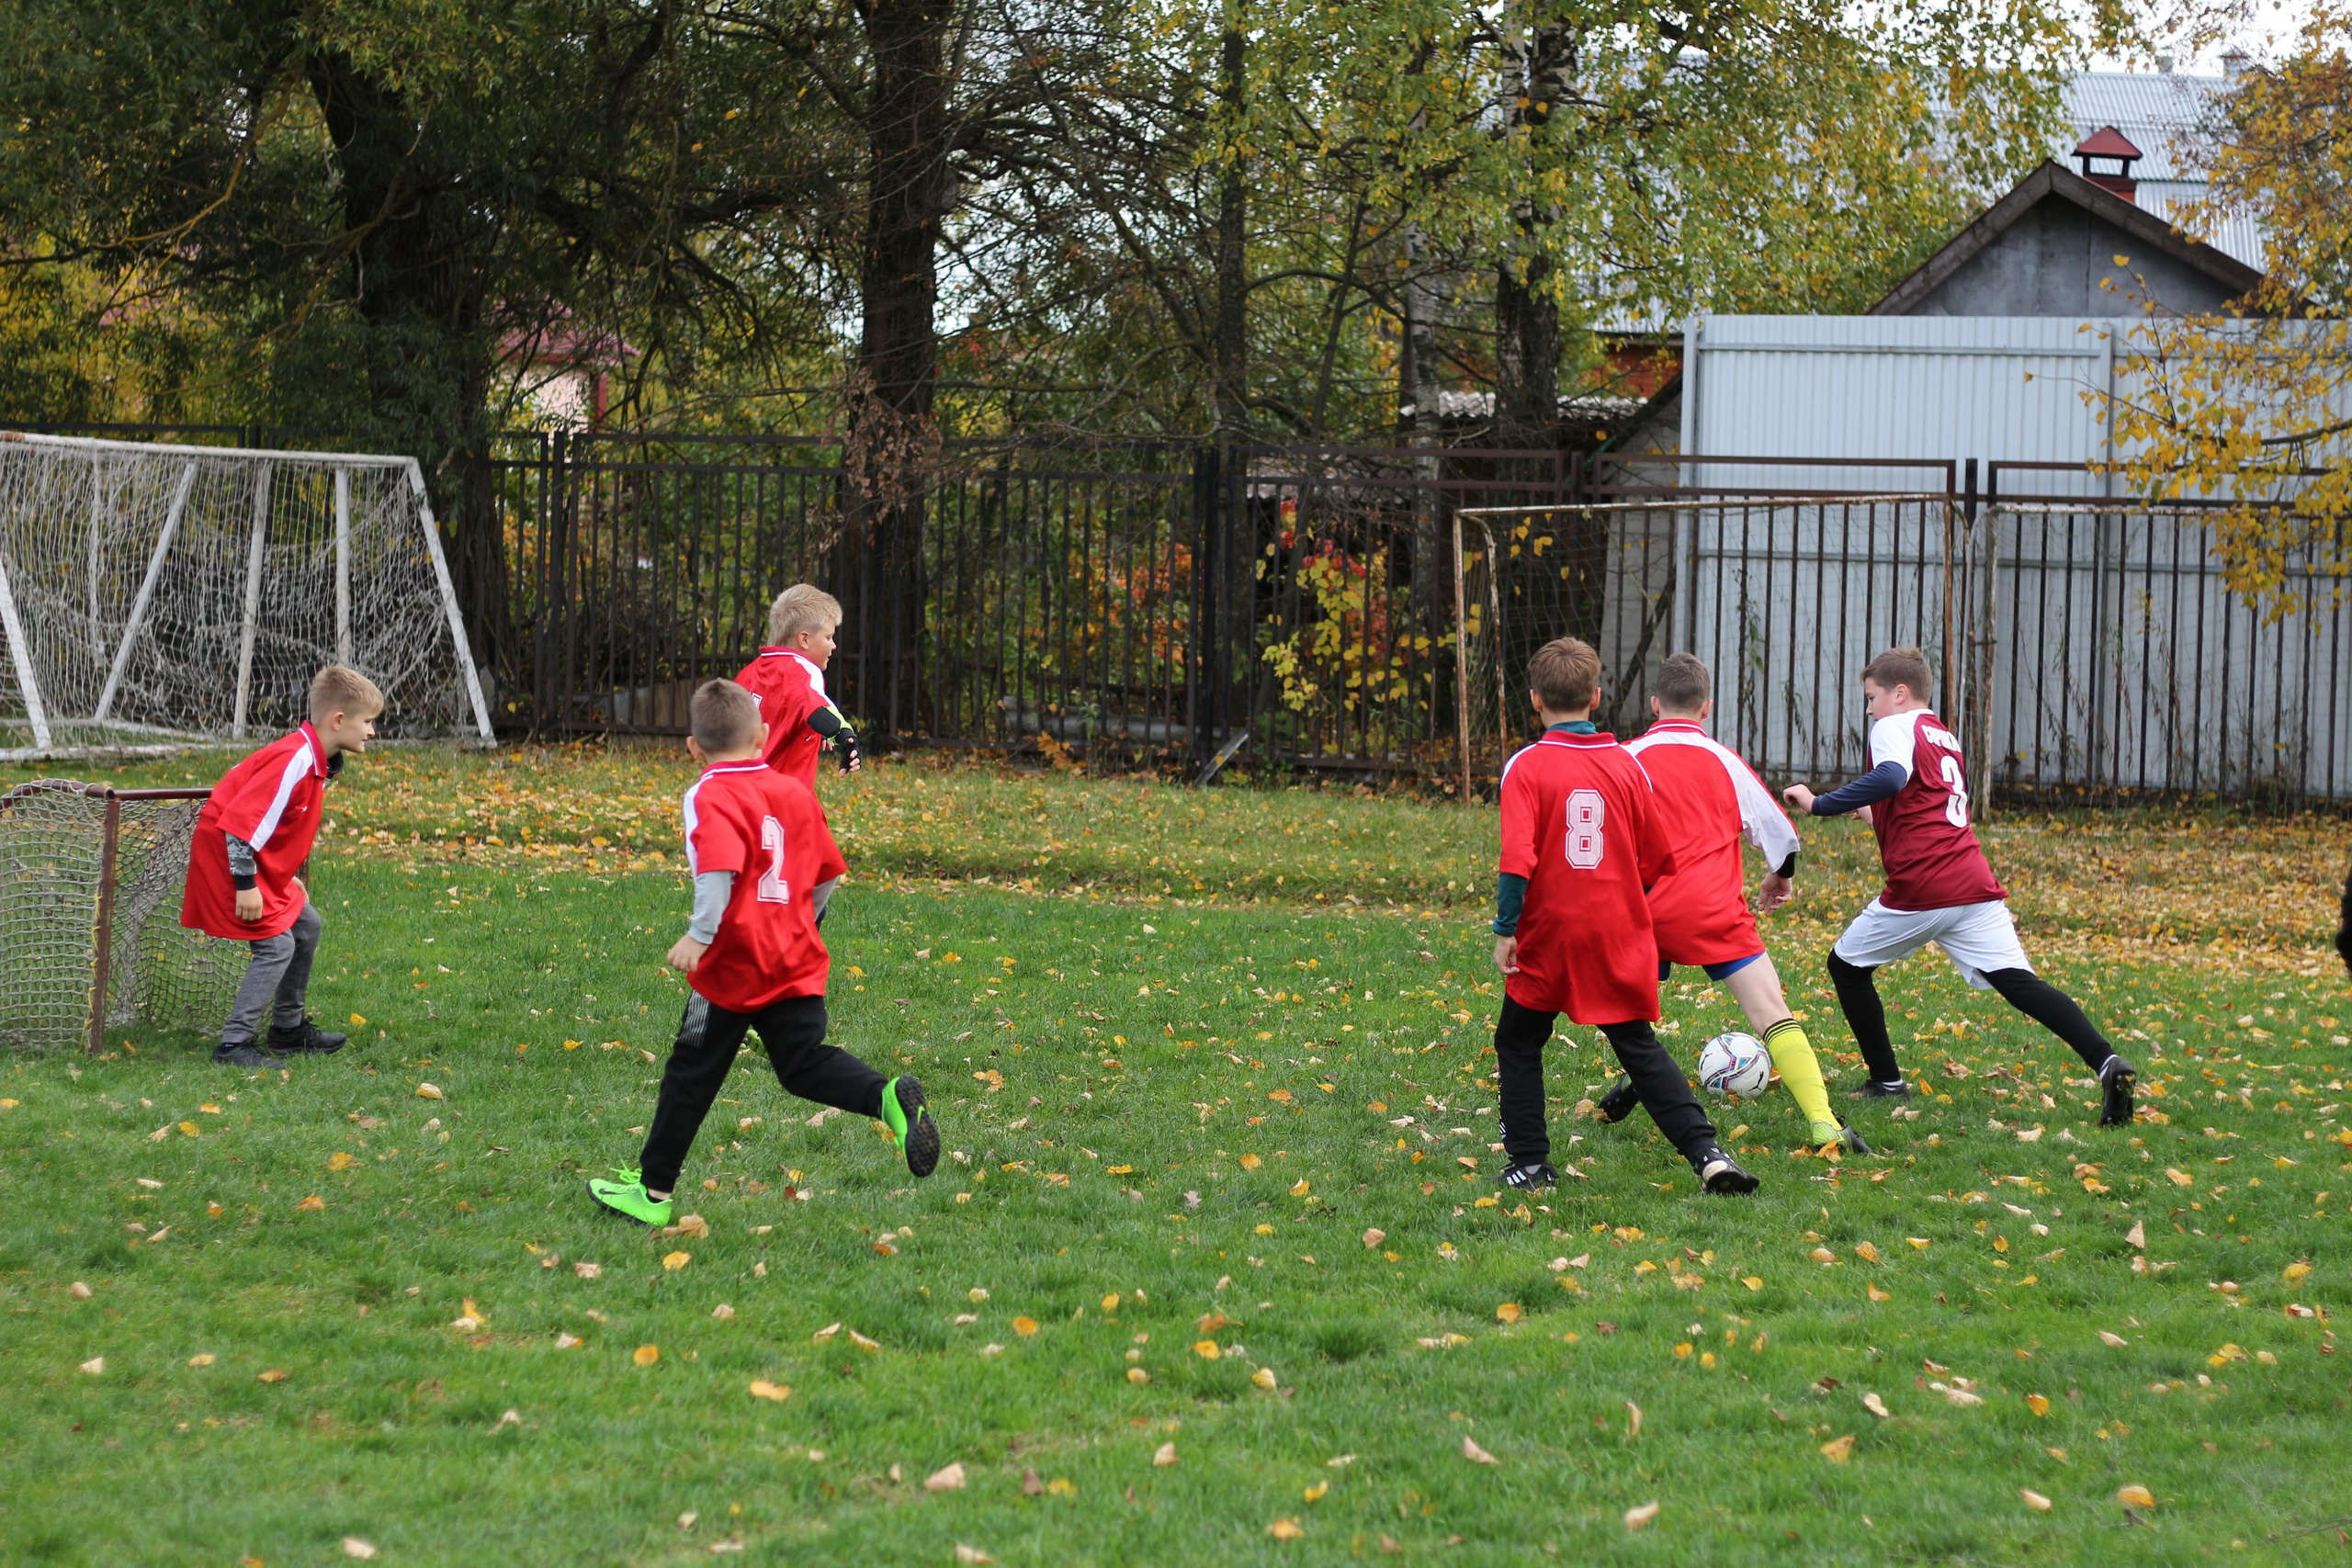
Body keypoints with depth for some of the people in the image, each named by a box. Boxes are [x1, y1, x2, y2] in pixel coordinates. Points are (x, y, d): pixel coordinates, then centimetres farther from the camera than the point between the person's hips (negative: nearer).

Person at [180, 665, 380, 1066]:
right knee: (277, 943, -14)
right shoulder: (294, 762, -27)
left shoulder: (318, 761, 5)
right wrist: (245, 884, -26)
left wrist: (293, 875, 17)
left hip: (264, 863, 11)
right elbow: (240, 821, -30)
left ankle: (289, 1029, 28)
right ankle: (234, 1044, -12)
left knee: (306, 925, 16)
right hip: (225, 854, -11)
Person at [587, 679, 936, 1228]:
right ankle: (890, 1098, -18)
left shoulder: (709, 797, -10)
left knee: (691, 1075, 5)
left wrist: (700, 934, -27)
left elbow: (719, 868, -27)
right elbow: (826, 869, 18)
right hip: (796, 961, 5)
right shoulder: (794, 792, 10)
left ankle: (654, 1192, 14)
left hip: (732, 965, -5)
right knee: (805, 1064, 9)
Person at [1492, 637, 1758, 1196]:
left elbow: (1518, 859, -18)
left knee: (1517, 1044, 16)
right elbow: (1657, 857, 7)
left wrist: (1505, 930, -10)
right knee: (1641, 1049, 9)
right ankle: (1707, 1153, -4)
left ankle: (1530, 1164, 13)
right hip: (1619, 936, 3)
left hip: (1549, 939, -3)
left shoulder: (1526, 767, -10)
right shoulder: (1626, 764, 1)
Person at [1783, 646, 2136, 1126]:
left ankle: (1886, 1082, 14)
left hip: (1920, 890, -7)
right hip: (1975, 885, 7)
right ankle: (2105, 1061, -22)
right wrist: (1876, 816, 40)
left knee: (1847, 965, 14)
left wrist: (1819, 804, -18)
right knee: (2018, 982, -3)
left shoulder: (1894, 727, 0)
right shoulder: (1945, 737, 26)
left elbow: (1890, 779, -22)